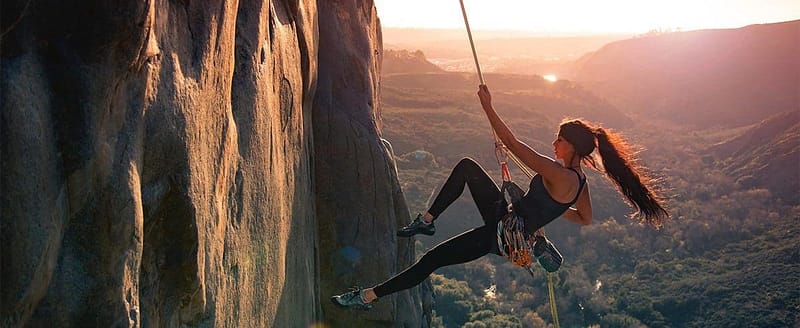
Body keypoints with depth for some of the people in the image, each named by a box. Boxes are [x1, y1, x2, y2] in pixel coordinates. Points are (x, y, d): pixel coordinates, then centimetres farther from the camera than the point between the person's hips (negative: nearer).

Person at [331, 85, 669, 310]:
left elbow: (513, 143, -28)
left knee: (431, 260, -8)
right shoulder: (580, 181, 0)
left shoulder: (559, 175, -26)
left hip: (501, 235, -9)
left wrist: (488, 107, -23)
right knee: (466, 167, 10)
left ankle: (368, 296, 0)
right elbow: (585, 218, 17)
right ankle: (427, 221, 15)